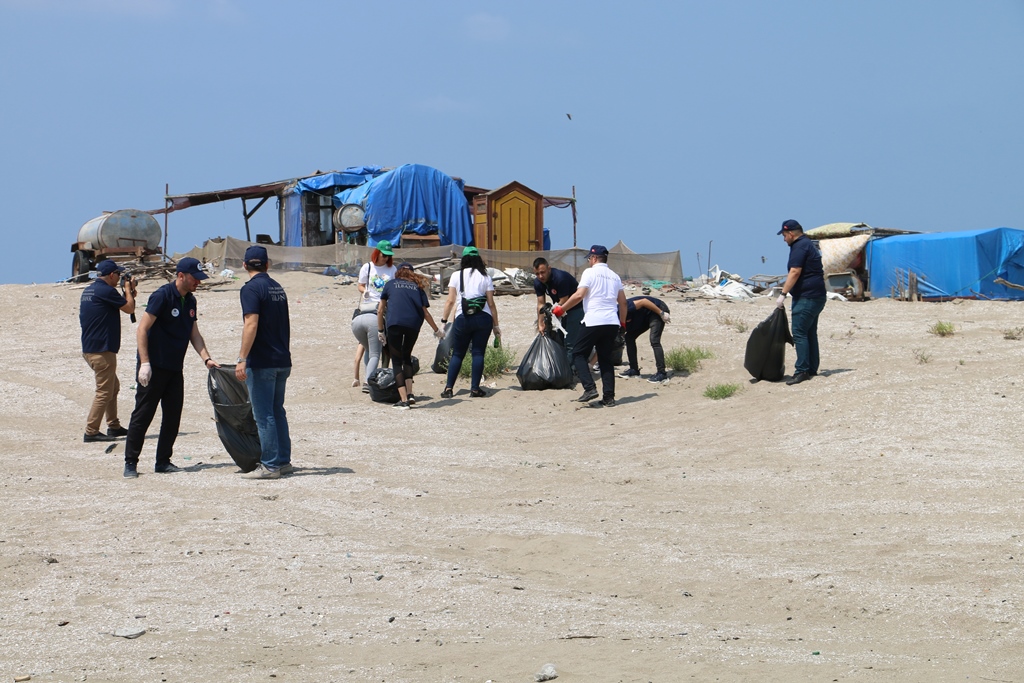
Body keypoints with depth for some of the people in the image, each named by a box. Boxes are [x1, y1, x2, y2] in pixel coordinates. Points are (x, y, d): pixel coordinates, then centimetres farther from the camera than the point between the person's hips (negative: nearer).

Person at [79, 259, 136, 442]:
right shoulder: (106, 291, -16)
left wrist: (129, 292, 19)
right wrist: (128, 289, 5)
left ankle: (114, 426, 26)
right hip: (102, 350, -10)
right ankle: (91, 432, -7)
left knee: (113, 387, 21)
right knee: (104, 392, -6)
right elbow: (130, 308, -10)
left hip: (89, 349, 10)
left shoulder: (88, 291, 14)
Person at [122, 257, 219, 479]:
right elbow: (142, 330, -16)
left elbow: (194, 334, 17)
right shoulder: (162, 296, -14)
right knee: (142, 415, -3)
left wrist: (206, 359, 2)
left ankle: (163, 462, 16)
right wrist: (144, 363, -21)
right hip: (154, 368, -8)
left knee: (172, 416, 8)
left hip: (175, 369, 8)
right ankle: (130, 463, 1)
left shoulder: (190, 301, 10)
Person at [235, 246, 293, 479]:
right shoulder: (278, 288, 13)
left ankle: (270, 466, -4)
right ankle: (283, 461, 18)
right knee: (277, 412, 15)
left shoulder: (251, 289, -12)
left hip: (262, 362, -8)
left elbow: (251, 324, -21)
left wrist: (242, 359, -23)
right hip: (282, 361, 8)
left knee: (264, 416, -4)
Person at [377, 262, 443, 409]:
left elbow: (380, 311, 18)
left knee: (396, 360, 4)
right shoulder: (418, 287, 22)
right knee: (407, 357, 23)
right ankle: (410, 394, 11)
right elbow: (425, 313, 19)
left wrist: (380, 331, 28)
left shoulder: (390, 284, 20)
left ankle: (404, 400, -6)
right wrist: (437, 331, 30)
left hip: (394, 323, -2)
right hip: (413, 324, 2)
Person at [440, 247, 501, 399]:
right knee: (478, 353, 4)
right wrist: (496, 325, 11)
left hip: (462, 318, 0)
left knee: (457, 354, 7)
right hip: (483, 318, 0)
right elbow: (491, 303, 5)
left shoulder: (456, 275, 5)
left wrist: (443, 320, 8)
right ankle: (475, 388, 0)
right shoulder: (485, 277, 6)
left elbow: (450, 301, 1)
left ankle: (449, 388, 0)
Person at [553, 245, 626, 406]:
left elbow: (579, 295, -11)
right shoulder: (614, 276, 17)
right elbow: (623, 302, 19)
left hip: (593, 321, -6)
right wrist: (623, 322, 32)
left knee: (578, 354, 4)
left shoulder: (590, 272, -2)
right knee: (605, 359, 12)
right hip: (612, 323, 6)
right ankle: (609, 397, 4)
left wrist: (562, 309, 0)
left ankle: (590, 388, -12)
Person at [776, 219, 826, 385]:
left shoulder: (800, 247, -13)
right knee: (810, 333, 14)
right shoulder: (808, 244, 19)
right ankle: (812, 369, 18)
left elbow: (795, 272, -22)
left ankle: (802, 371, -16)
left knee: (799, 333, -12)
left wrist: (783, 294, -23)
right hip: (816, 296, 11)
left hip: (806, 298, -11)